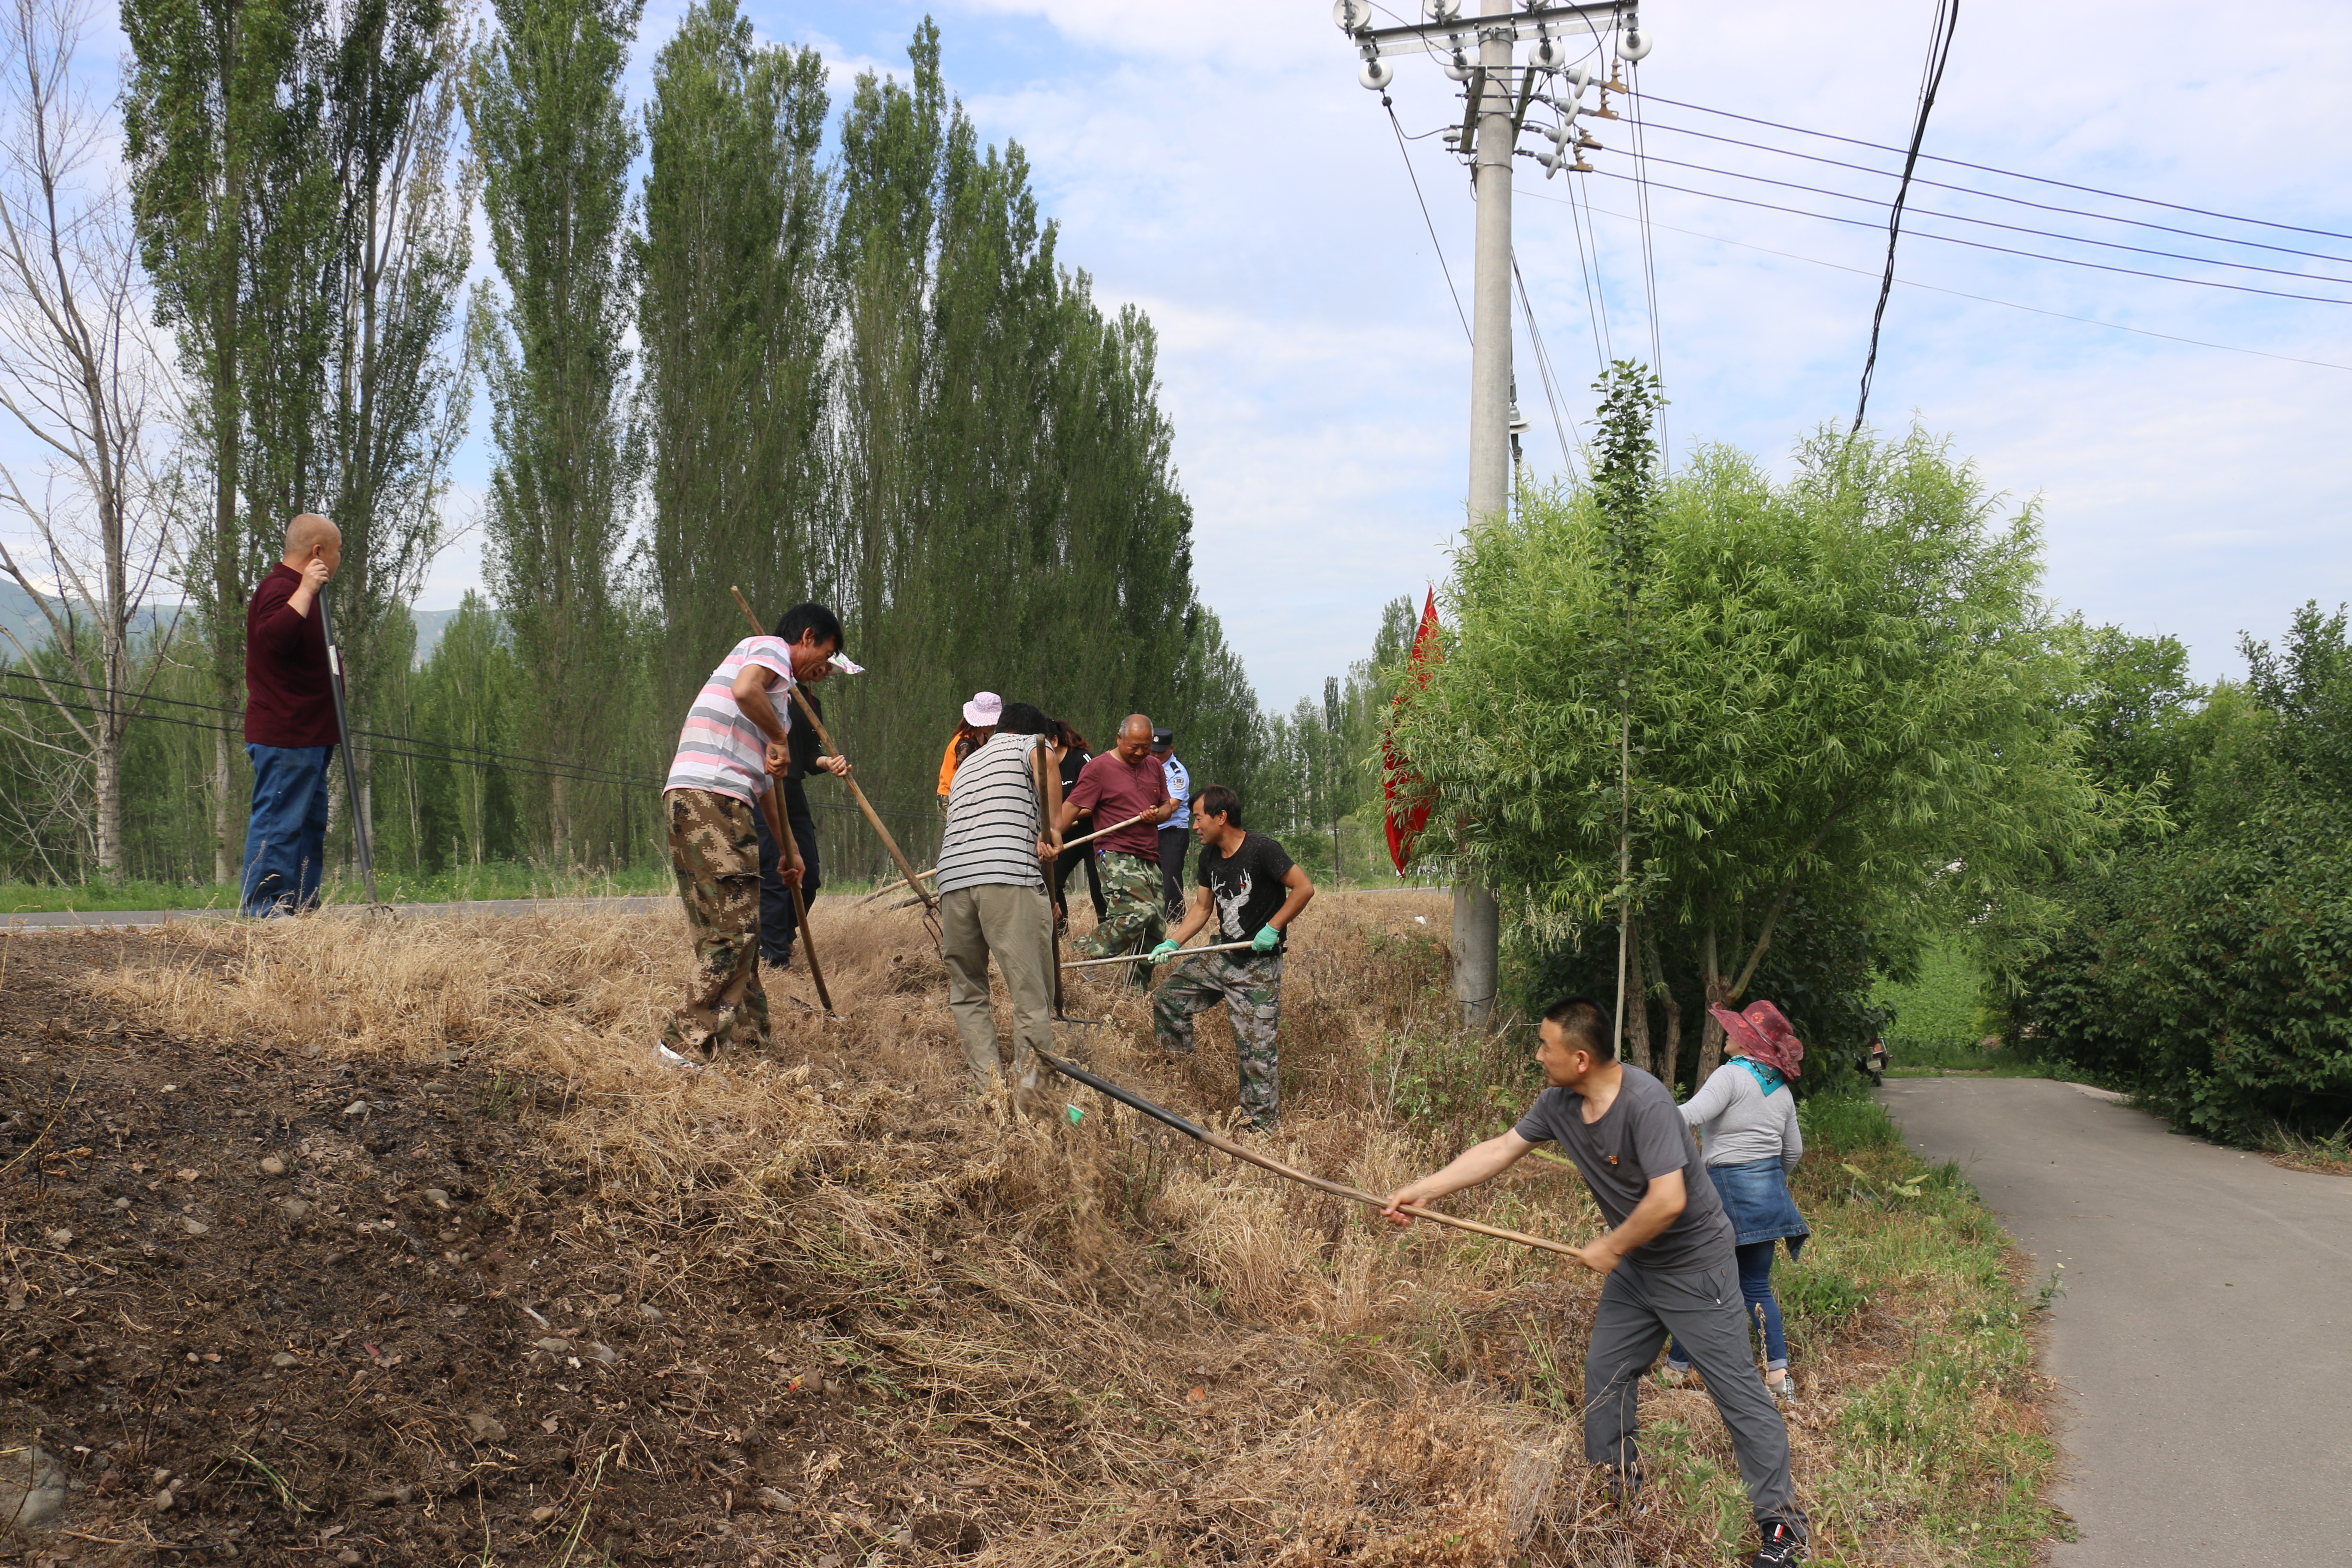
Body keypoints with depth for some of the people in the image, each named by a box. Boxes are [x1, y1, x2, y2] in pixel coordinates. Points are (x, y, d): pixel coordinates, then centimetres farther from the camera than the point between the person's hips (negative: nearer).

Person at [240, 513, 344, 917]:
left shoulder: (295, 587, 22)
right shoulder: (280, 587, -14)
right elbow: (274, 636, -36)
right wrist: (307, 590, -35)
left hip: (308, 736, 12)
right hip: (285, 736, -11)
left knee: (310, 823, 15)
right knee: (278, 823, -10)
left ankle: (303, 908, 22)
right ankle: (262, 911, -8)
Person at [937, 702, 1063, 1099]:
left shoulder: (967, 764, 36)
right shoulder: (1025, 744, 17)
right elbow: (1042, 759, -10)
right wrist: (1052, 830, -8)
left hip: (952, 877, 6)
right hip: (1008, 875, -6)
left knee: (967, 991, 16)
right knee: (1031, 992, -3)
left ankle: (987, 1088, 7)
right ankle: (1031, 1093, -7)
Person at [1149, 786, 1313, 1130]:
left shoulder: (1261, 849, -18)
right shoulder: (1209, 856, 6)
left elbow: (1304, 888, -16)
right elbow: (1203, 907, 12)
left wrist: (1272, 928, -19)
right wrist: (1173, 942, -1)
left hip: (1258, 964, -8)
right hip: (1221, 956, 8)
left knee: (1256, 1047, -7)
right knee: (1168, 997, 7)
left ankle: (1264, 1125, 4)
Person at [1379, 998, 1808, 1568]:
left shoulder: (1645, 1103, -31)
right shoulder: (1559, 1103, -6)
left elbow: (1668, 1200, -35)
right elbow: (1500, 1150, 2)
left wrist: (1612, 1247, -20)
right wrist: (1424, 1190, -2)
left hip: (1694, 1267, -8)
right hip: (1634, 1265, 8)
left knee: (1736, 1390, -2)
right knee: (1606, 1372, 15)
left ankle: (1782, 1522, 8)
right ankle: (1615, 1492, 32)